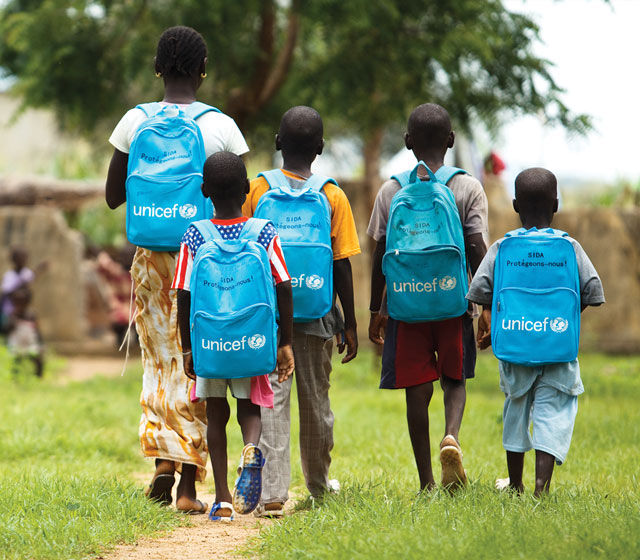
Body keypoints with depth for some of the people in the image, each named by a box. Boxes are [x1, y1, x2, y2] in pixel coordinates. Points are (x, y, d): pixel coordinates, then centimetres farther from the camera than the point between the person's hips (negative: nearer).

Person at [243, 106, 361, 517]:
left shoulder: (257, 190, -3)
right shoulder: (333, 197, -3)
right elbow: (342, 267, -2)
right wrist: (349, 324, 6)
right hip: (317, 313, 1)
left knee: (271, 400, -3)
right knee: (316, 401, 15)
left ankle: (273, 492, -15)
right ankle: (318, 484, 32)